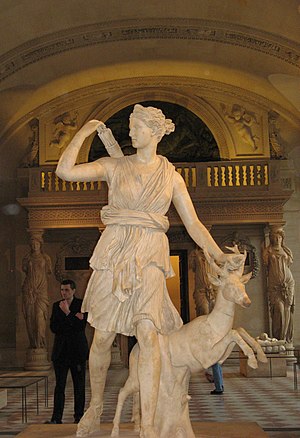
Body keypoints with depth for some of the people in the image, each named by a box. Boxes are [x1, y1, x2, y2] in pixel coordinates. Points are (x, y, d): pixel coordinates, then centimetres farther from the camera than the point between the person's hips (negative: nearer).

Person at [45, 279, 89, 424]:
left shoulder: (82, 304, 0)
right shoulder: (56, 306, 10)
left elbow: (81, 326, -10)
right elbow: (53, 328, 0)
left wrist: (68, 313, -16)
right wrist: (74, 319, -9)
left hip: (77, 350, -2)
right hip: (61, 351, 2)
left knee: (79, 385, 3)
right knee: (59, 385, -3)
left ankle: (79, 416, 11)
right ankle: (56, 418, -4)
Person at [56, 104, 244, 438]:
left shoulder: (172, 176, 10)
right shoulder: (114, 167, 7)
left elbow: (193, 224, 8)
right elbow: (65, 171, -5)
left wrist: (218, 255, -5)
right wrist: (85, 131, 3)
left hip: (150, 259, 0)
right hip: (114, 253, 1)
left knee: (148, 333, -18)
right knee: (103, 337, 4)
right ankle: (95, 405, 30)